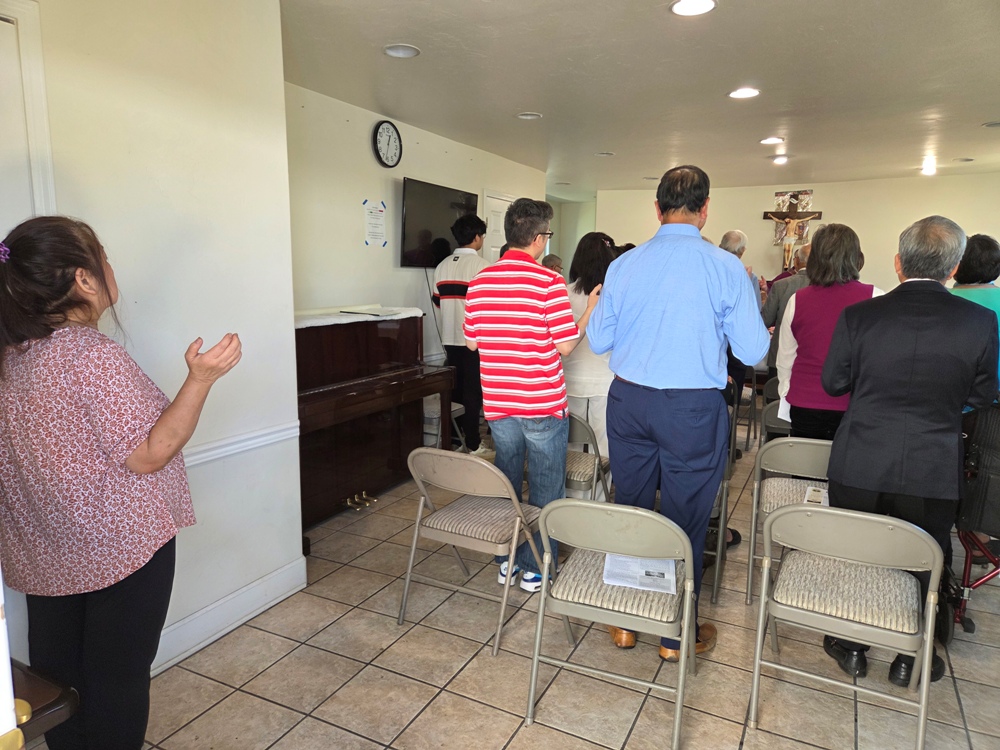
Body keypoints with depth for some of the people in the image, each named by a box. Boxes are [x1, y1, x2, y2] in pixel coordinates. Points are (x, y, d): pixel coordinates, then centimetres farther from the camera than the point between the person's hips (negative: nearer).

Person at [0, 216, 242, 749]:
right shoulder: (93, 355, -23)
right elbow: (148, 455, -22)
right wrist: (200, 380, -27)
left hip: (43, 553, 8)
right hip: (120, 549, -8)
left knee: (57, 673, 22)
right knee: (118, 678, 10)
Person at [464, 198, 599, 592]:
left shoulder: (480, 281, 1)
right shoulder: (549, 281, -14)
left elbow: (472, 342, 7)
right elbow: (565, 345, -12)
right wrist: (590, 309, 2)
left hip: (498, 404, 5)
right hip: (543, 404, -4)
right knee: (545, 490, 11)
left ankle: (505, 560, 31)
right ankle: (535, 568, 21)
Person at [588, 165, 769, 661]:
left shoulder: (623, 265, -1)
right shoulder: (725, 267, -9)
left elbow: (598, 341, 4)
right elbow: (752, 350, -6)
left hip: (629, 401, 3)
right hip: (693, 410, -3)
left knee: (629, 509, 16)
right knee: (685, 520, 10)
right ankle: (677, 635, 26)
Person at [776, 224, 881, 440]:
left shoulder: (798, 300, -1)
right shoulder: (874, 299, -8)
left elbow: (784, 361, 7)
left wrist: (787, 394, 22)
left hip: (804, 407, 2)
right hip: (853, 409, -2)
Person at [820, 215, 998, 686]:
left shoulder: (858, 316, -12)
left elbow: (833, 383, -3)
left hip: (859, 466, 0)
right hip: (933, 472, 1)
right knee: (921, 567, 20)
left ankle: (851, 648, 34)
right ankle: (908, 659, 35)